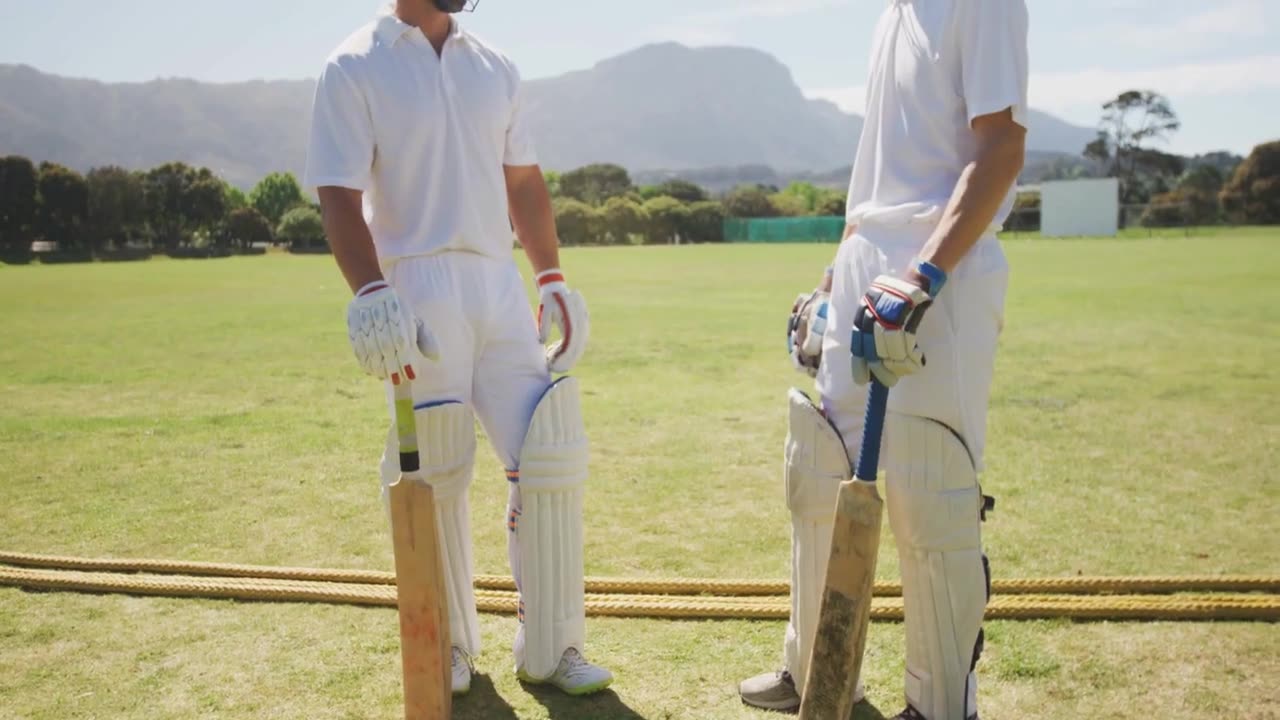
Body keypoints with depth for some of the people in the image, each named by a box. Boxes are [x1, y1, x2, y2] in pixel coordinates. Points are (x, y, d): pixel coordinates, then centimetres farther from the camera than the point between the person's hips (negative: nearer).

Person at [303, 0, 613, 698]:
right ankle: (449, 646, 23)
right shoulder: (354, 67, 0)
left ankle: (550, 648, 16)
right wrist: (368, 292, -24)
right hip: (416, 292, -5)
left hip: (502, 287, 5)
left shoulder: (495, 67, 15)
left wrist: (552, 277, 10)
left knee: (552, 458, 1)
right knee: (434, 478, 2)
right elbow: (340, 195, -10)